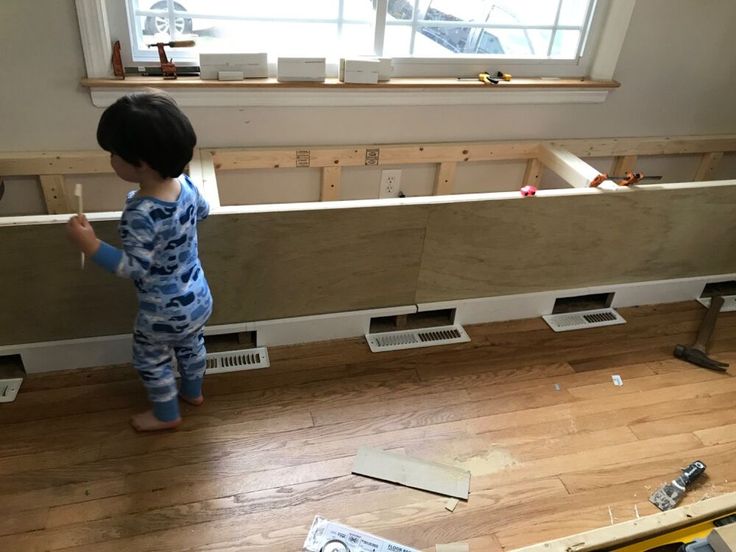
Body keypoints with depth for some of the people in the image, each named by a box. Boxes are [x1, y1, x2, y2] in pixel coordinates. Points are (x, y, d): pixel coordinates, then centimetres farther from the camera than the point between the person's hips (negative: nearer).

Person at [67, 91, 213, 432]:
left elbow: (134, 268, -28)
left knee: (150, 361, 21)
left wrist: (89, 244, -25)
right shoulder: (185, 183, -11)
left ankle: (166, 415, 41)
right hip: (198, 298, 7)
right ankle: (193, 391, 55)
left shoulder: (140, 214, -34)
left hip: (163, 312, -7)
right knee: (191, 346, 31)